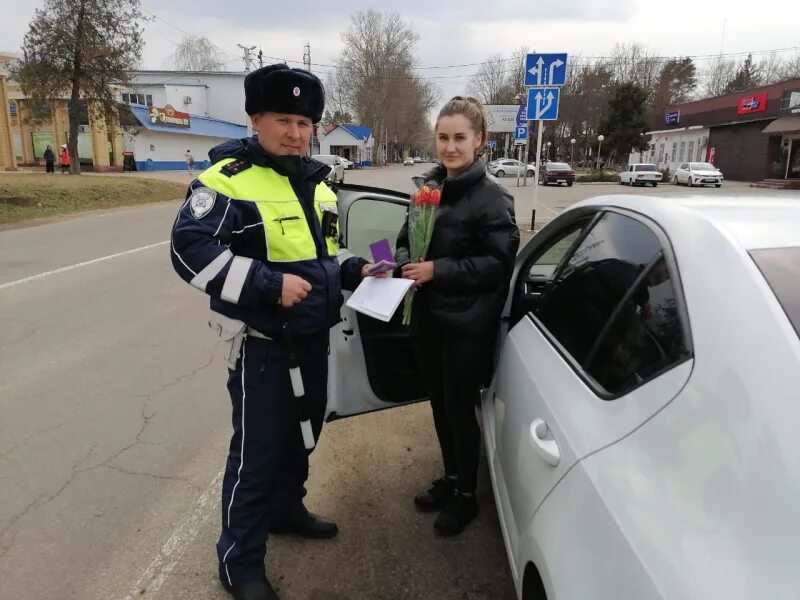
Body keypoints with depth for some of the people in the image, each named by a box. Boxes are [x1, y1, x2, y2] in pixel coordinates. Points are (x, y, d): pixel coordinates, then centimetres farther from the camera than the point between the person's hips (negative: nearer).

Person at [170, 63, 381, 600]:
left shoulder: (316, 182, 12)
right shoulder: (228, 180, -14)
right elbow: (190, 250, -23)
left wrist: (353, 272, 2)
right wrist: (271, 284, -29)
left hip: (313, 335, 8)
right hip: (261, 341, -8)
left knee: (301, 431, 21)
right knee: (257, 449, -1)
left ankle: (287, 508, 45)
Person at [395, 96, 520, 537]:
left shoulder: (492, 197, -12)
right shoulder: (430, 186, 7)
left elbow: (500, 262, -16)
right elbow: (406, 240, 14)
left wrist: (439, 269, -21)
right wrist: (403, 263, -8)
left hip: (467, 324, -6)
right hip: (427, 318, 6)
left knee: (460, 410, 6)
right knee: (439, 404, 18)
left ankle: (466, 495, 27)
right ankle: (450, 478, 39)